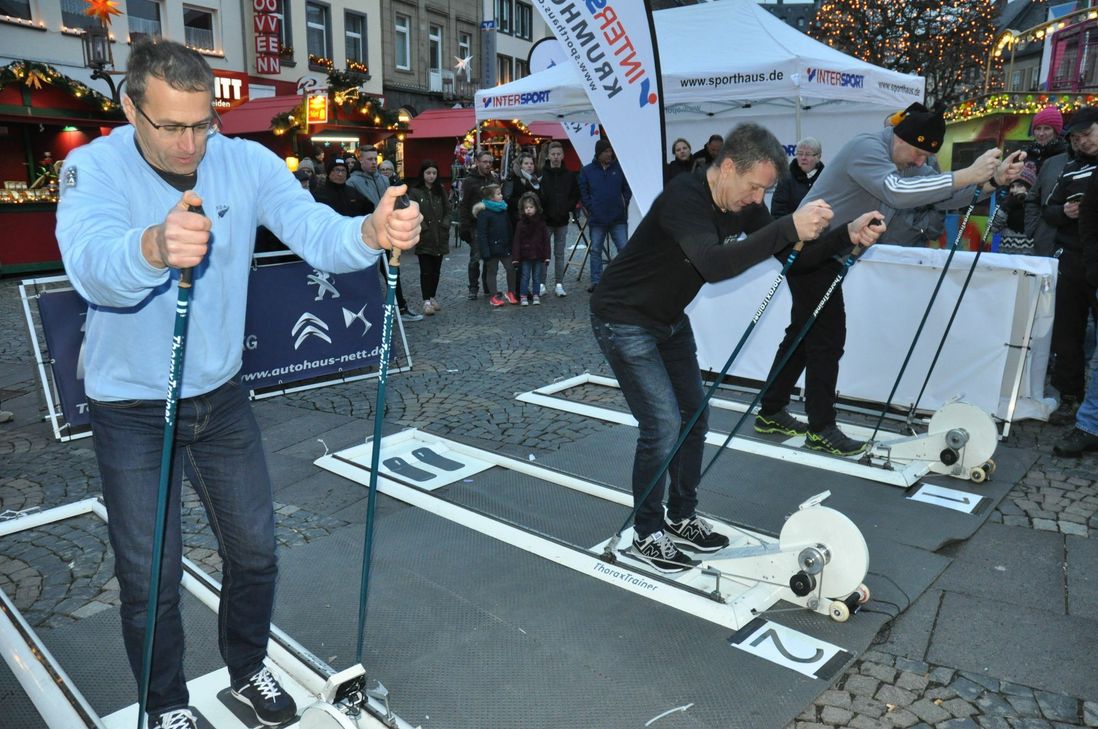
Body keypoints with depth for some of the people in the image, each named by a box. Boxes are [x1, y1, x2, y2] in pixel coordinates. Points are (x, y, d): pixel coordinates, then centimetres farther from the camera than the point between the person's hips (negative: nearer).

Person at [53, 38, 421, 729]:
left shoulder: (248, 162, -9)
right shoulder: (95, 167, -17)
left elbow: (316, 232, -23)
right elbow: (91, 264, -37)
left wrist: (372, 233, -45)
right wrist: (154, 248, -60)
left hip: (221, 396, 3)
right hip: (131, 409, -3)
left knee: (256, 551, 14)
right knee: (151, 576, 6)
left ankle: (249, 669, 41)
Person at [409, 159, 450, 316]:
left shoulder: (440, 191, 12)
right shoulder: (414, 192, -4)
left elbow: (447, 210, 12)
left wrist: (445, 225, -2)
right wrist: (423, 228, -14)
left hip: (440, 238, 4)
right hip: (424, 238, -4)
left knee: (436, 270, 11)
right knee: (426, 271, -3)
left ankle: (433, 297, 22)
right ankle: (427, 301, -1)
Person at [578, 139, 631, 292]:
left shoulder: (619, 169, 7)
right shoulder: (587, 171, 5)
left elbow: (627, 190, 11)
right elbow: (583, 193, 6)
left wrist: (625, 205, 0)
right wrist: (591, 208, -3)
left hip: (618, 218, 0)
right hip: (597, 219, 0)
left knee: (624, 248, -2)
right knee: (596, 250, 5)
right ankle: (595, 281, 14)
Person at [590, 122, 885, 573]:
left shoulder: (744, 207, -4)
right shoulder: (684, 198, -29)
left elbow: (795, 257, 1)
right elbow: (714, 266, -45)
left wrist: (848, 236, -14)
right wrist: (789, 227, -48)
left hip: (669, 320, 9)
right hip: (623, 320, -9)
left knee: (694, 416, 11)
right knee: (663, 425, -11)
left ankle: (681, 518, 28)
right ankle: (647, 535, 8)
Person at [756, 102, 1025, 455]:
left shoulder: (905, 161, 10)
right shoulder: (866, 148, -20)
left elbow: (945, 196, 8)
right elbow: (895, 191, -38)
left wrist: (994, 179, -8)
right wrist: (966, 175, -36)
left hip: (824, 253, 10)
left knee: (803, 334, 12)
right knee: (827, 339, -7)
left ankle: (770, 413, 21)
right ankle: (821, 430, 3)